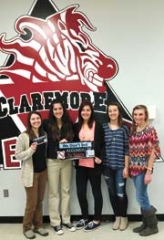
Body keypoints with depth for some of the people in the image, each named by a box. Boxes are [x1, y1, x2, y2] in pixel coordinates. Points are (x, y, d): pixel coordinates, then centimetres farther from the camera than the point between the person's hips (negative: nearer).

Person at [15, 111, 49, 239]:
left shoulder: (44, 134, 4)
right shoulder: (23, 136, -11)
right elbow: (17, 155, -12)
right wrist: (30, 150, -25)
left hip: (43, 171, 5)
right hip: (31, 173, -5)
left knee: (39, 200, 13)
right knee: (32, 202, 2)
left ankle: (38, 225, 27)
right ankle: (27, 227, 21)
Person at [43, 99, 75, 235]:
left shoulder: (69, 124, 3)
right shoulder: (47, 124, -5)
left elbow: (74, 141, 11)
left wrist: (68, 143, -11)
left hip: (67, 161, 3)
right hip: (52, 161, -3)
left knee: (66, 191, 12)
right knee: (54, 192, 6)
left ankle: (66, 220, 25)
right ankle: (55, 222, 18)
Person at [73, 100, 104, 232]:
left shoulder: (98, 125, -3)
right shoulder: (77, 126, 7)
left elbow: (102, 144, -4)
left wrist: (99, 158, -15)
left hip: (94, 164, -4)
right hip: (80, 164, 4)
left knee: (96, 191, 9)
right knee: (80, 192, 10)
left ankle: (97, 220, 24)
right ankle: (85, 218, 31)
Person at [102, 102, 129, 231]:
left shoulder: (124, 128, -2)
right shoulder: (103, 127, 3)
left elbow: (127, 149, -3)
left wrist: (126, 167, -6)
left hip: (120, 166, -2)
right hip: (107, 166, 2)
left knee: (121, 193, 1)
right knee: (112, 193, 11)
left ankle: (124, 217, 23)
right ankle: (117, 217, 29)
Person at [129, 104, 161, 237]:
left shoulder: (150, 129, -9)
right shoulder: (133, 130, 10)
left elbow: (153, 151, -12)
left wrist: (149, 171, -16)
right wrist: (129, 167, 7)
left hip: (144, 168, -6)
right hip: (134, 168, 6)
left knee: (140, 197, -3)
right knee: (143, 196, 13)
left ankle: (153, 225, 14)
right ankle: (146, 223, 25)